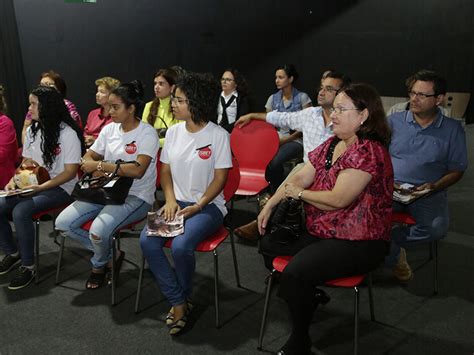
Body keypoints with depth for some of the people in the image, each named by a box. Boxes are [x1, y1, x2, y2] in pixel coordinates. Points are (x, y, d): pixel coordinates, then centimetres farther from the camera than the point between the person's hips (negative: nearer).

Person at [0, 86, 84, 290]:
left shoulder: (68, 133, -14)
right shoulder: (31, 130, 8)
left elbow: (70, 172, -15)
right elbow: (26, 162, 16)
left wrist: (41, 187, -23)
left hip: (60, 188, -7)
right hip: (33, 185, 7)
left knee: (20, 211, -29)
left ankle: (28, 265, -12)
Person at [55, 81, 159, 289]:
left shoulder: (147, 133, -11)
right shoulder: (109, 129, 8)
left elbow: (137, 170, -24)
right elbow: (88, 157, 13)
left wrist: (100, 165, -18)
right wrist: (97, 171, -12)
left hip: (136, 196, -7)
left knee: (98, 231, -30)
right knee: (63, 223, -7)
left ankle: (99, 265, 7)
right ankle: (110, 256, 9)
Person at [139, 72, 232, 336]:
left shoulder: (218, 135, -8)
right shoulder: (173, 132, 8)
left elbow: (220, 178, -8)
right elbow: (165, 171, 12)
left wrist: (197, 207, -17)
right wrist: (170, 200, -5)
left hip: (208, 205, -5)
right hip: (177, 202, 5)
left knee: (181, 245, -30)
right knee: (147, 240, -20)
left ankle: (185, 297, 3)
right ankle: (178, 303, -7)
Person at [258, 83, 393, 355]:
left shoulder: (368, 151, -21)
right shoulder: (332, 145, 8)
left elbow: (338, 199, -25)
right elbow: (299, 177, 6)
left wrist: (299, 193, -10)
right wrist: (270, 205, -4)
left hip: (358, 243, -10)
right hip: (321, 230, 10)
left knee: (295, 273, -27)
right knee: (269, 243, 14)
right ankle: (310, 295, 28)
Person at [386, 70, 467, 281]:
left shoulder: (452, 130, 7)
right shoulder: (393, 122, 10)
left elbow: (457, 170, 8)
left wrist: (435, 186, -11)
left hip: (428, 193, 0)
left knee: (437, 228, -32)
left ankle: (390, 240, -5)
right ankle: (394, 257, -3)